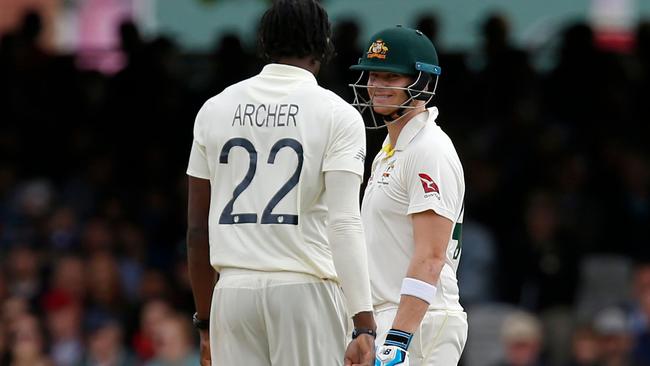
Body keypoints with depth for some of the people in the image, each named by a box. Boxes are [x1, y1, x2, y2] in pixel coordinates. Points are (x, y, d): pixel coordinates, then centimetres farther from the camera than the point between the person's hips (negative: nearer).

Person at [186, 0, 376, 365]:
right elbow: (344, 224, -14)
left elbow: (198, 229, 11)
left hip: (232, 292, 4)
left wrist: (205, 321, 18)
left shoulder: (215, 109, 9)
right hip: (306, 291, -4)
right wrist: (365, 324, -17)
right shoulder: (337, 115, -3)